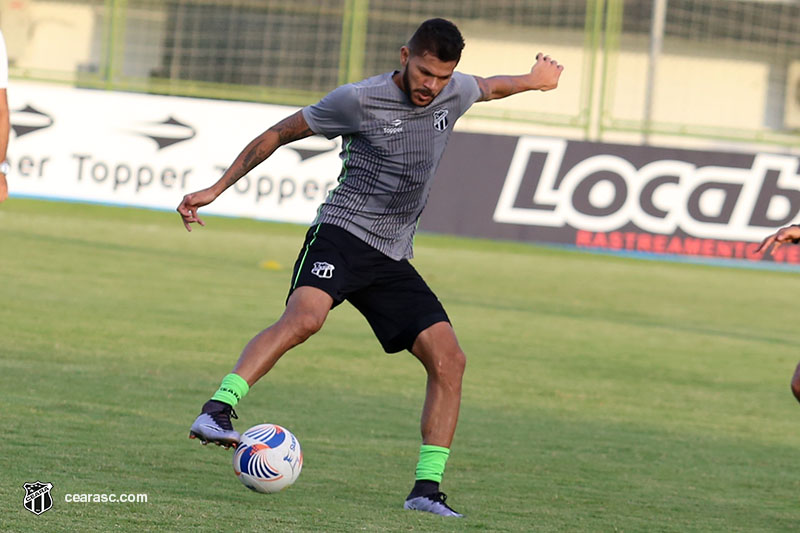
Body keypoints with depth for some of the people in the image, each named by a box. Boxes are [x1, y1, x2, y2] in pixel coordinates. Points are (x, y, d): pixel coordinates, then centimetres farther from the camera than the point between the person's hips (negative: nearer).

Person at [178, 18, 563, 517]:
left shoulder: (456, 93, 6)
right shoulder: (359, 100, -9)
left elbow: (487, 87, 33)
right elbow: (280, 133, 1)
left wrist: (534, 80, 49)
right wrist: (216, 189, 1)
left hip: (392, 260, 6)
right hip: (342, 233, -6)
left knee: (449, 359, -6)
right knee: (304, 316, -35)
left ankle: (427, 487, -1)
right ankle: (216, 412, -43)